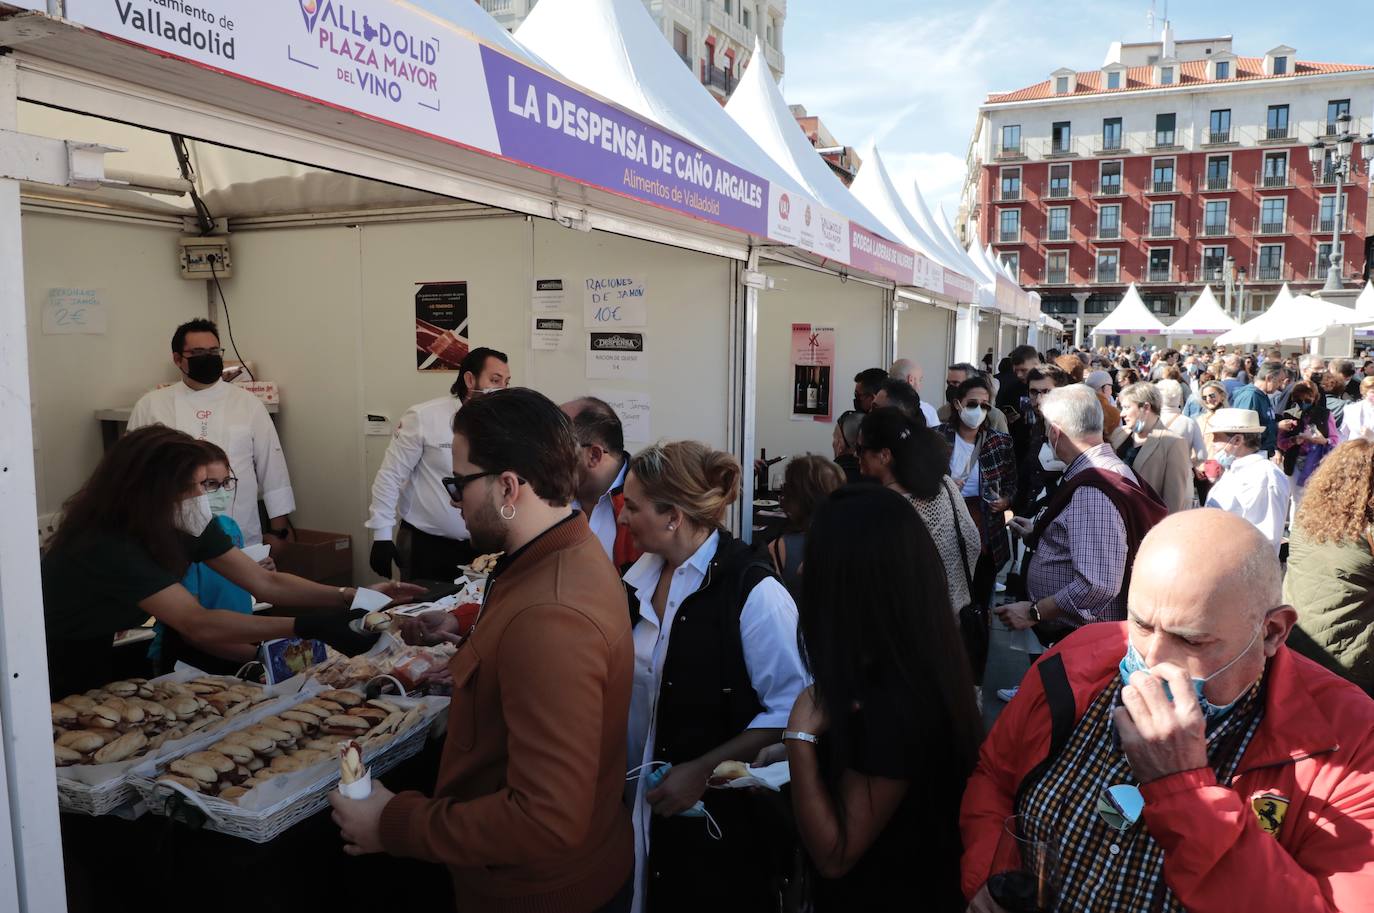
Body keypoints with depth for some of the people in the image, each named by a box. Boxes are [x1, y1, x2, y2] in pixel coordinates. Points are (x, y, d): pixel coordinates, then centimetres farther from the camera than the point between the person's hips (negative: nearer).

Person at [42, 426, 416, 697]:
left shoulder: (188, 526, -10)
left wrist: (354, 597, -21)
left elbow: (265, 582, -11)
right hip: (53, 693, -7)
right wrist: (308, 627, -45)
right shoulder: (106, 546, -33)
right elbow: (198, 625, -40)